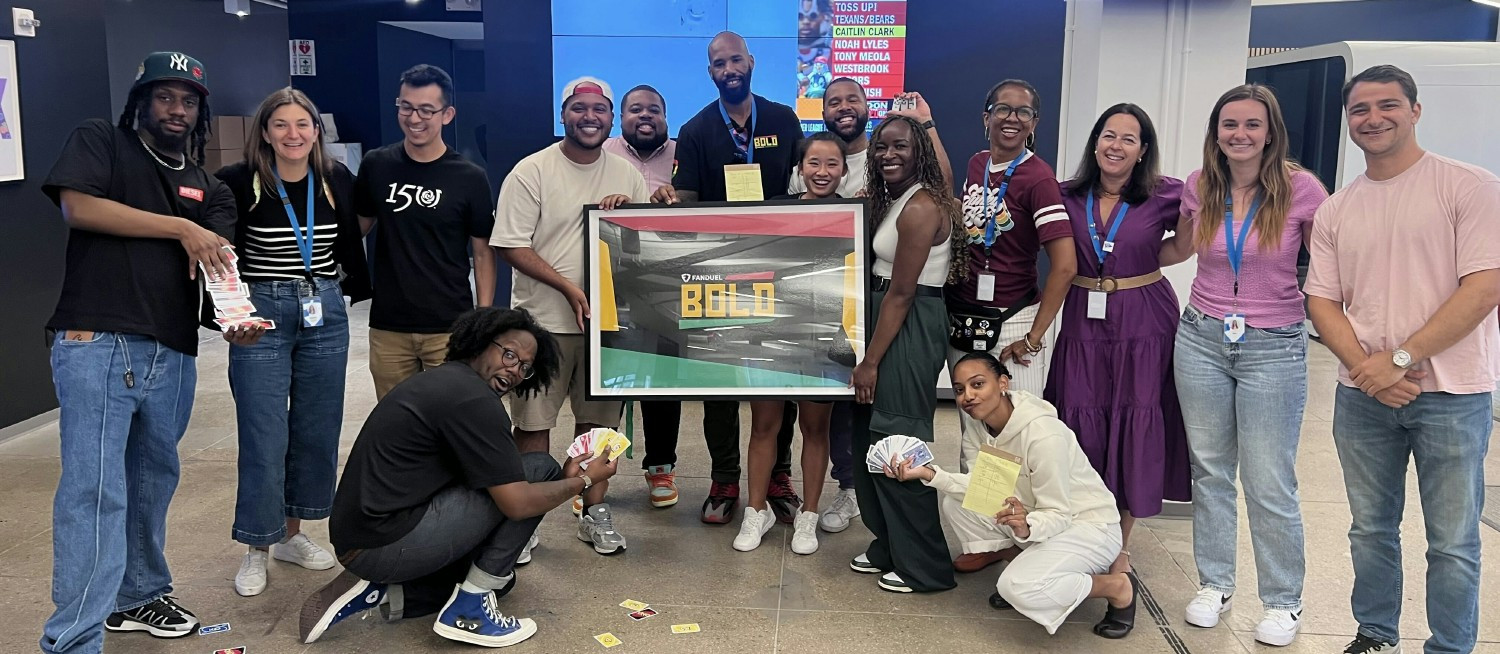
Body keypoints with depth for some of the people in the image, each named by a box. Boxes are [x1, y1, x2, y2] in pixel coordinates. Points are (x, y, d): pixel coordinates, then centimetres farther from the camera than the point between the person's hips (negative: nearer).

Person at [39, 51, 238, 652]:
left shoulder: (208, 189, 18)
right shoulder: (101, 141, 7)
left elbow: (219, 262, 1)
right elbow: (78, 208, -11)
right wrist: (180, 228, -10)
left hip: (173, 354, 6)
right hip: (96, 345, -5)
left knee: (153, 480, 16)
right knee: (95, 490, -10)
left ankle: (136, 597, 34)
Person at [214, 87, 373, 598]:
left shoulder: (337, 180, 3)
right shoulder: (240, 182, -8)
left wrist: (358, 288, 12)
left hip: (325, 315, 4)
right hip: (262, 316, -4)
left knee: (317, 431, 10)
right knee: (264, 437, -3)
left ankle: (292, 533, 26)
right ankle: (256, 550, 12)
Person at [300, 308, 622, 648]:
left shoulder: (447, 381, 15)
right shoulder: (474, 399, -16)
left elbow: (497, 483, 20)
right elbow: (518, 503, -15)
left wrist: (565, 480, 11)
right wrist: (583, 481, 0)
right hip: (387, 543, -10)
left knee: (499, 577, 27)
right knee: (539, 468, -6)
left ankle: (378, 591, 11)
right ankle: (469, 608, -1)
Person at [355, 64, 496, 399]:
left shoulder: (470, 178, -4)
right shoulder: (376, 165, 3)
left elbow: (483, 253, 0)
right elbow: (358, 226, 16)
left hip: (450, 329, -2)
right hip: (388, 327, 2)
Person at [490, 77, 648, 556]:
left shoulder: (627, 175, 7)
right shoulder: (532, 172, -7)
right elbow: (512, 246, -11)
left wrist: (629, 210, -9)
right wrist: (568, 287, -20)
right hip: (544, 321, -4)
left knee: (598, 420, 13)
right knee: (533, 424, 3)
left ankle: (593, 511, 27)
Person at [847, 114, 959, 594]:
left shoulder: (919, 208, -17)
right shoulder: (893, 200, 13)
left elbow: (902, 292, -18)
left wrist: (871, 361, -16)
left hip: (909, 329, -10)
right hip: (892, 320, 10)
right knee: (871, 437, 15)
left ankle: (923, 566, 12)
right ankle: (888, 547, 30)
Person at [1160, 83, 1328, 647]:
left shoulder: (1302, 188, -9)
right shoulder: (1199, 187, 1)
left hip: (1273, 347, -3)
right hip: (1202, 339, 4)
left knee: (1270, 485, 2)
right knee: (1209, 470, 13)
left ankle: (1283, 601, 21)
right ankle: (1215, 583, 29)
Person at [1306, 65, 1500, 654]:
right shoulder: (1335, 211, 9)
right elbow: (1322, 301, 6)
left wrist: (1401, 358, -17)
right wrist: (1365, 366, -11)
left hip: (1451, 395, -4)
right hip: (1362, 395, 4)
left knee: (1453, 541, 5)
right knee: (1370, 529, 15)